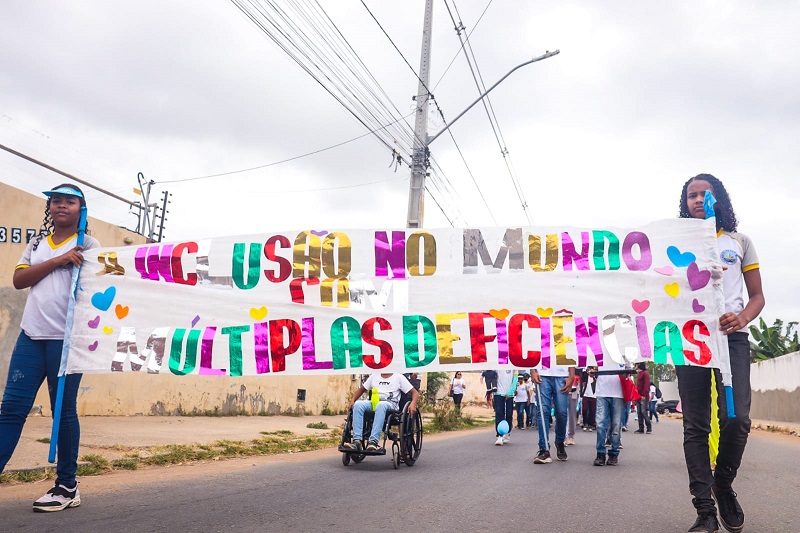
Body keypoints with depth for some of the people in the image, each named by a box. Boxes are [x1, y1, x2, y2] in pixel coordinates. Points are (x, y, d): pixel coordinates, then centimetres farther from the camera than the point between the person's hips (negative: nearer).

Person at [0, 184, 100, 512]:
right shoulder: (36, 245, 17)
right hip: (31, 336, 4)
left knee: (64, 411, 2)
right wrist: (58, 260, -10)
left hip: (67, 337, -4)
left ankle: (67, 486, 12)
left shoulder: (88, 246, 5)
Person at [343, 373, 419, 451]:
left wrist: (413, 404, -14)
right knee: (358, 404, -29)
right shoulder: (374, 376, 25)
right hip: (373, 403, 4)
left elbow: (415, 393, 7)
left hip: (390, 404, -4)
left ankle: (373, 441, -47)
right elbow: (361, 389, 29)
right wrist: (352, 400, 9)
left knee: (381, 405, -40)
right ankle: (357, 441, -37)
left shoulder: (399, 377, 13)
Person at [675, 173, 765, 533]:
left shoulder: (740, 242, 15)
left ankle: (723, 483, 13)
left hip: (731, 335, 0)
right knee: (696, 425, -2)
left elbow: (757, 295, 12)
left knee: (736, 418, -15)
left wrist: (743, 317, -9)